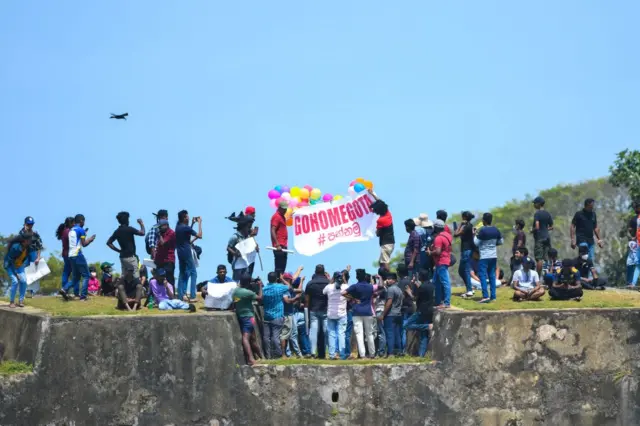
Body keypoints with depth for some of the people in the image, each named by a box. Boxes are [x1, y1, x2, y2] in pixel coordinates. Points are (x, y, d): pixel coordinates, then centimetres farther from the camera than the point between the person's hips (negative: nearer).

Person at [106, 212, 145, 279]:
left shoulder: (117, 232, 9)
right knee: (136, 277, -9)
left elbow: (108, 243, 13)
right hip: (130, 256, -7)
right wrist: (141, 224, 3)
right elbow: (142, 233, -14)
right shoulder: (129, 229, -11)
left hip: (122, 257, 7)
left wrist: (119, 250, 12)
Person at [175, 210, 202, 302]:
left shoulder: (178, 227, 8)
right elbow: (199, 235, -12)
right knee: (193, 273, -4)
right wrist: (200, 223, -5)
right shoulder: (186, 228, -16)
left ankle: (180, 296, 8)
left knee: (182, 274, 12)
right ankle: (192, 296, -10)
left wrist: (192, 223, 22)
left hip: (180, 253, 8)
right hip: (187, 253, -8)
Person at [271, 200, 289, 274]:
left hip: (283, 246, 10)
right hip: (279, 246, -10)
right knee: (279, 267, -10)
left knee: (282, 267, 11)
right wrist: (277, 245, -25)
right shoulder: (276, 217, -12)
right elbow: (273, 231, -19)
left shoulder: (282, 217, 17)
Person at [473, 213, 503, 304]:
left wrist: (475, 235, 5)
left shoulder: (483, 230, -15)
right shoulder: (496, 230, 4)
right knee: (492, 276, 10)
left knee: (482, 276, -4)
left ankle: (485, 296, -14)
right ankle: (493, 296, 8)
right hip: (494, 256, 6)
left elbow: (476, 243, -11)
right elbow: (501, 241, 12)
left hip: (484, 257, -6)